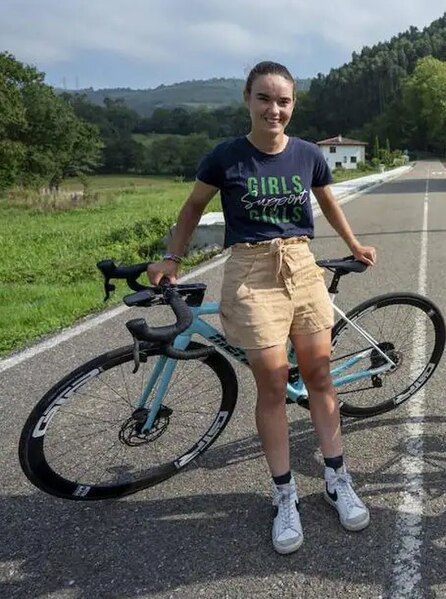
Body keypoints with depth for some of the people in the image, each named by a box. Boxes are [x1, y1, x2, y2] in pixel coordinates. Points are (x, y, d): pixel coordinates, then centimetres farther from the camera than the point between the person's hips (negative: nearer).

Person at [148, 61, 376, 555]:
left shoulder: (308, 155, 4)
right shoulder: (225, 156, -4)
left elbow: (328, 204, 21)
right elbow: (194, 206, 10)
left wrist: (355, 246, 26)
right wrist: (171, 259, 8)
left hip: (302, 268, 3)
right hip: (250, 274, -3)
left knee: (319, 374, 7)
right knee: (273, 384, -2)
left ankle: (337, 479, 25)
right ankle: (285, 496, 15)